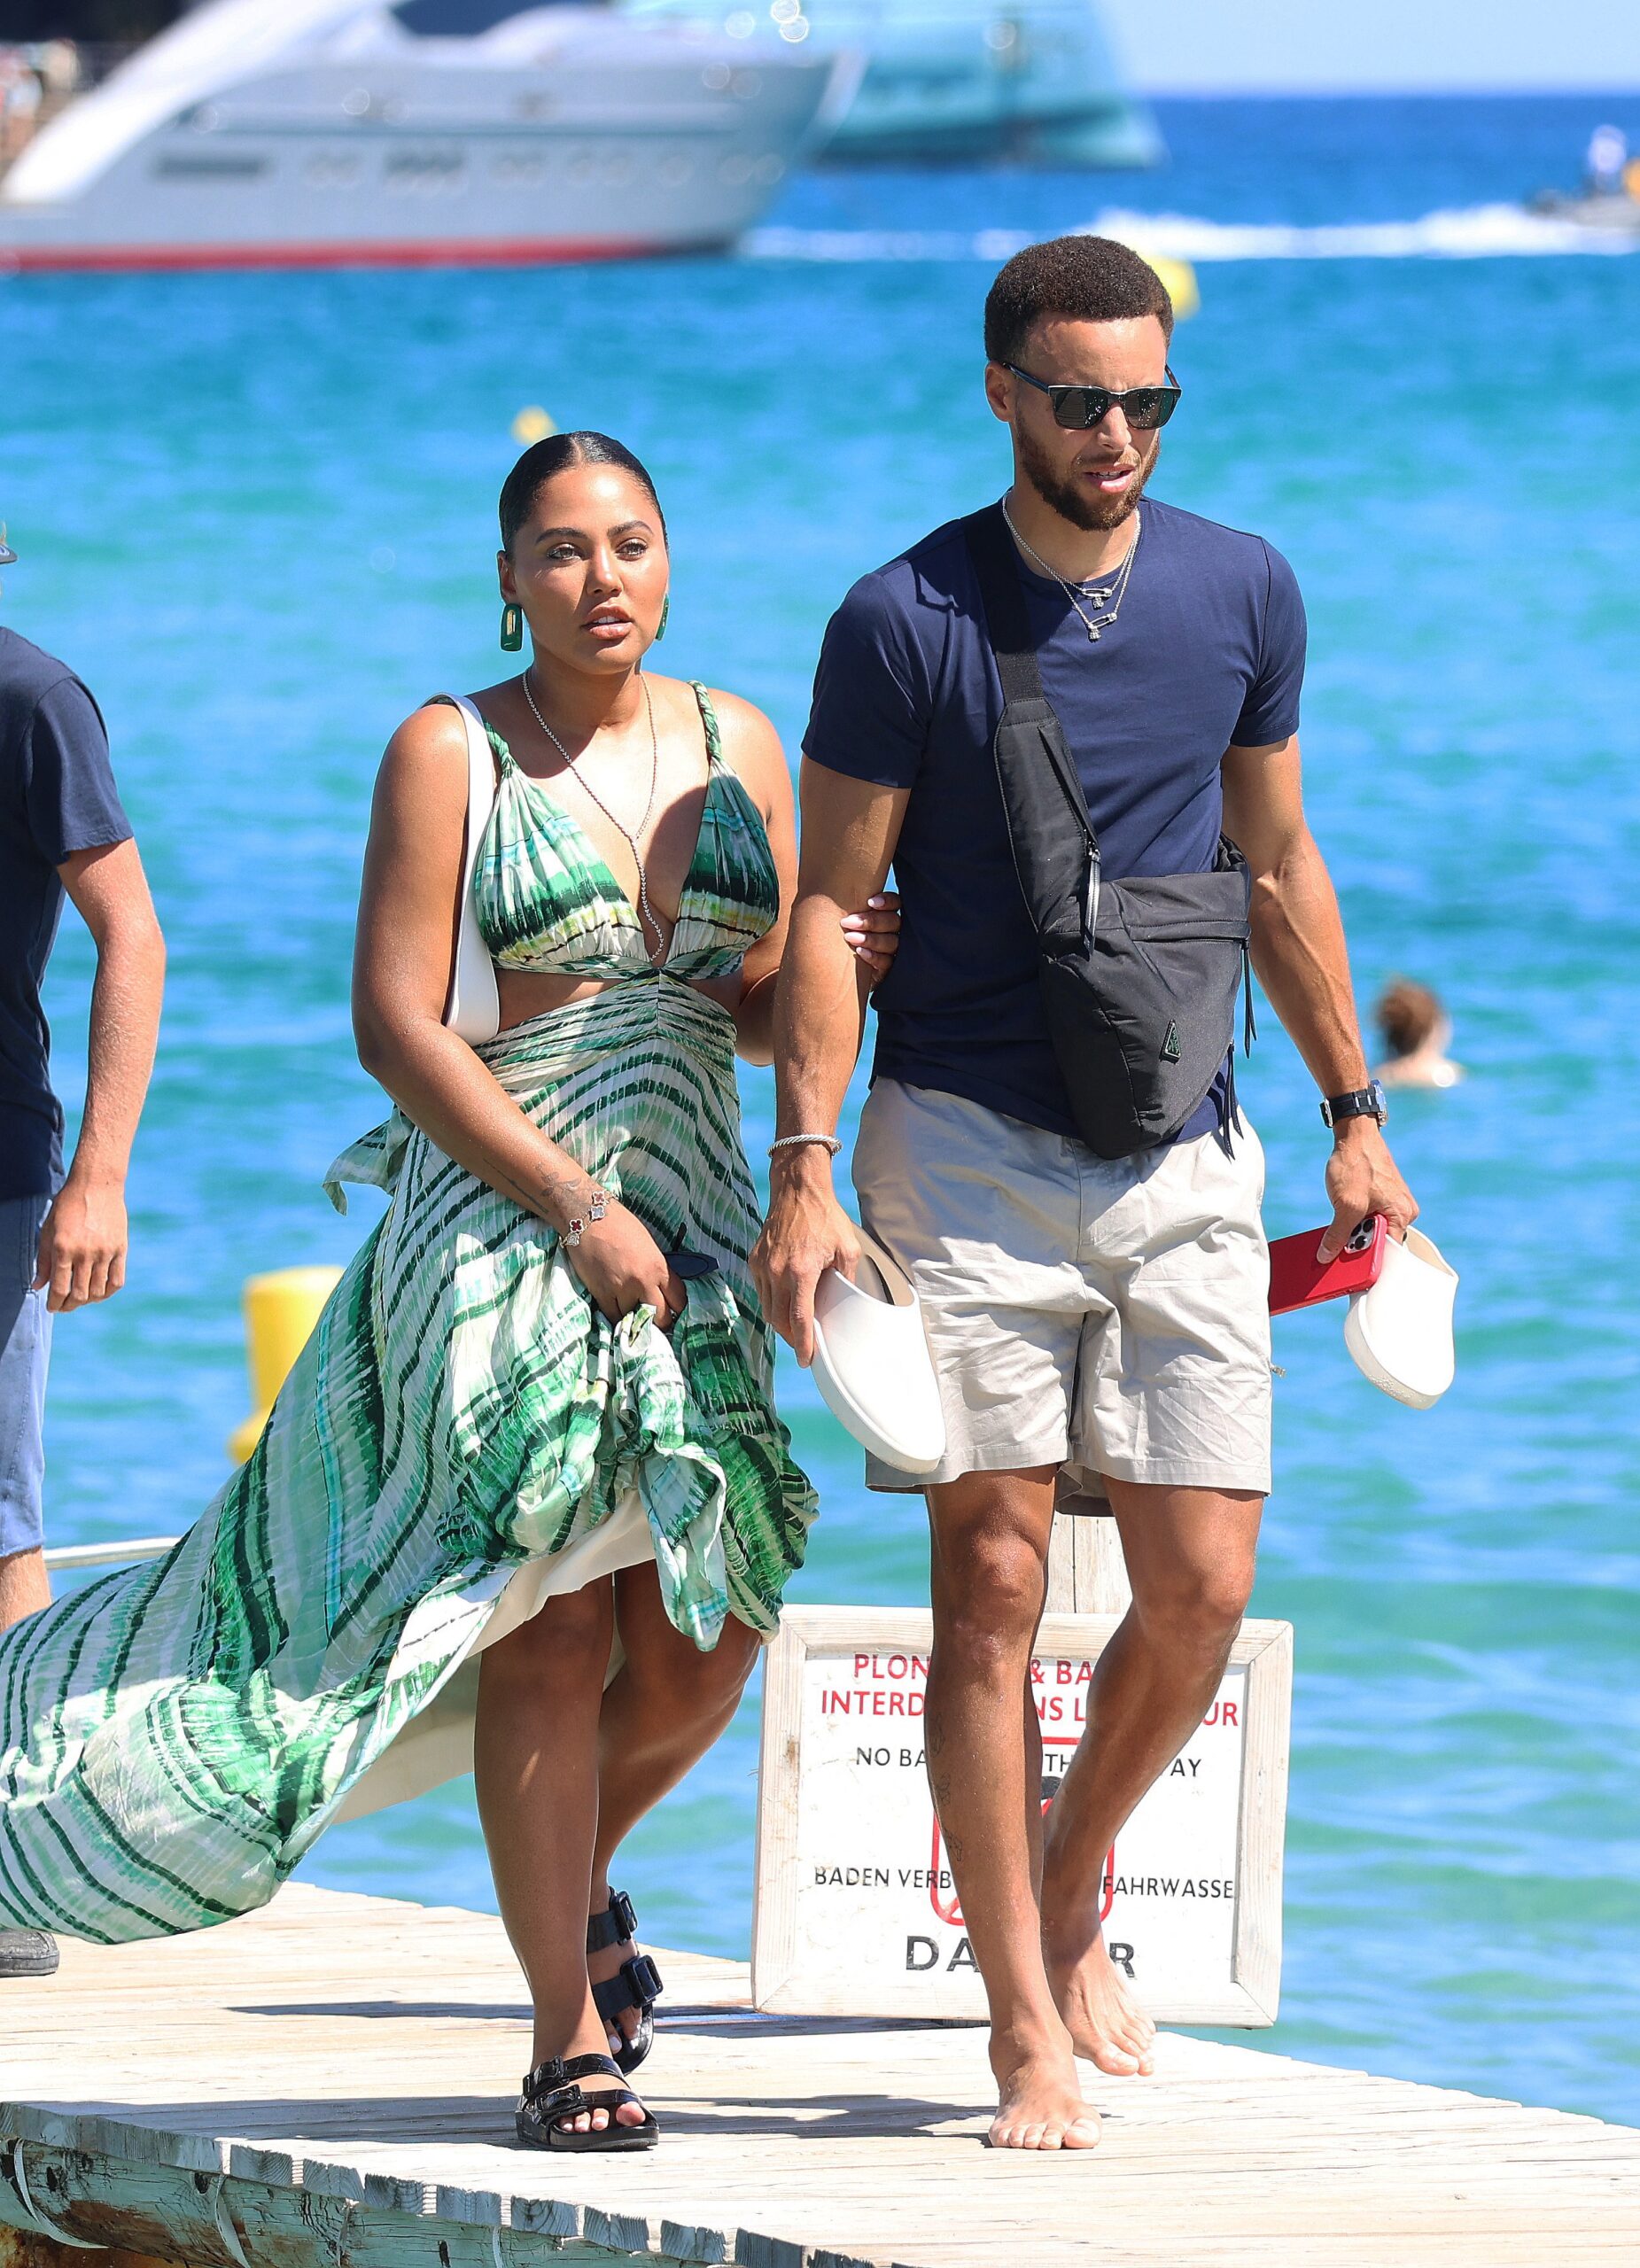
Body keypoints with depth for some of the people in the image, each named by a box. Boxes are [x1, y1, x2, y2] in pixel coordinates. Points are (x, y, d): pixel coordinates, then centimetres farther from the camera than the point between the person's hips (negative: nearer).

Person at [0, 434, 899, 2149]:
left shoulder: (737, 744, 11)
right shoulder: (449, 754, -4)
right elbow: (395, 1022, -10)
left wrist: (840, 964, -8)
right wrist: (576, 1207, -16)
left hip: (686, 1230, 5)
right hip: (498, 1221, -5)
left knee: (708, 1628, 0)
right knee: (553, 1632, -9)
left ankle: (571, 1878, 32)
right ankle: (568, 2037, -1)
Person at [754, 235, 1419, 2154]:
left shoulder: (1241, 593, 6)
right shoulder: (905, 620, -6)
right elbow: (827, 908, -4)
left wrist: (1354, 1112, 18)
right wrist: (805, 1168, -11)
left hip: (1181, 1156, 3)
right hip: (967, 1148, -3)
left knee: (1200, 1590, -2)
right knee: (994, 1583, -5)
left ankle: (1065, 1900, 25)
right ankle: (1025, 2026, 0)